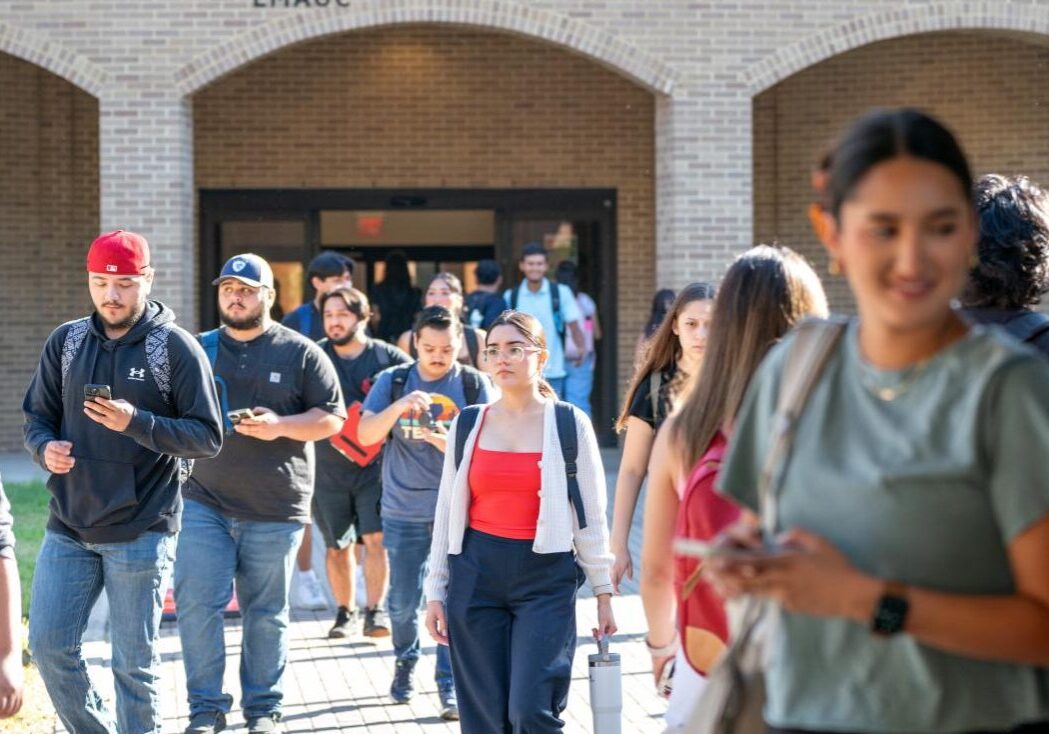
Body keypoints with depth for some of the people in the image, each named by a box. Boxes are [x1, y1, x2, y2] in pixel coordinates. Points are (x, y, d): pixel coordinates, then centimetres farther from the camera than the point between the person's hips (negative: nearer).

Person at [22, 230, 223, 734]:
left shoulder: (176, 347, -5)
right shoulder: (65, 342, 7)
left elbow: (208, 437, -8)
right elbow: (37, 418, 13)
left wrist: (136, 423, -22)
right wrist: (45, 448, -11)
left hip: (140, 534, -4)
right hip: (68, 526, 4)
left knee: (134, 663, 3)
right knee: (48, 645, 4)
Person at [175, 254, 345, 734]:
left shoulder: (301, 353, 3)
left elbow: (332, 418, 1)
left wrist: (280, 426, -13)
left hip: (276, 510, -1)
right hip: (205, 501, 2)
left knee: (267, 613, 7)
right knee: (195, 603, -8)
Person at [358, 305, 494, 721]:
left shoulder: (474, 385, 0)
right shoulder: (393, 381, 2)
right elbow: (365, 434, -7)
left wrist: (450, 443, -24)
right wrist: (399, 406, -24)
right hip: (404, 511, 1)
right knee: (402, 600, 8)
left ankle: (451, 685, 3)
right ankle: (405, 662, 35)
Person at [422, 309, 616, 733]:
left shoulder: (569, 424, 0)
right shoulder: (468, 425, 7)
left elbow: (591, 515, 2)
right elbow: (447, 512, 11)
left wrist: (603, 591, 2)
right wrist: (436, 590, 9)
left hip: (546, 576, -3)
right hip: (477, 573, 3)